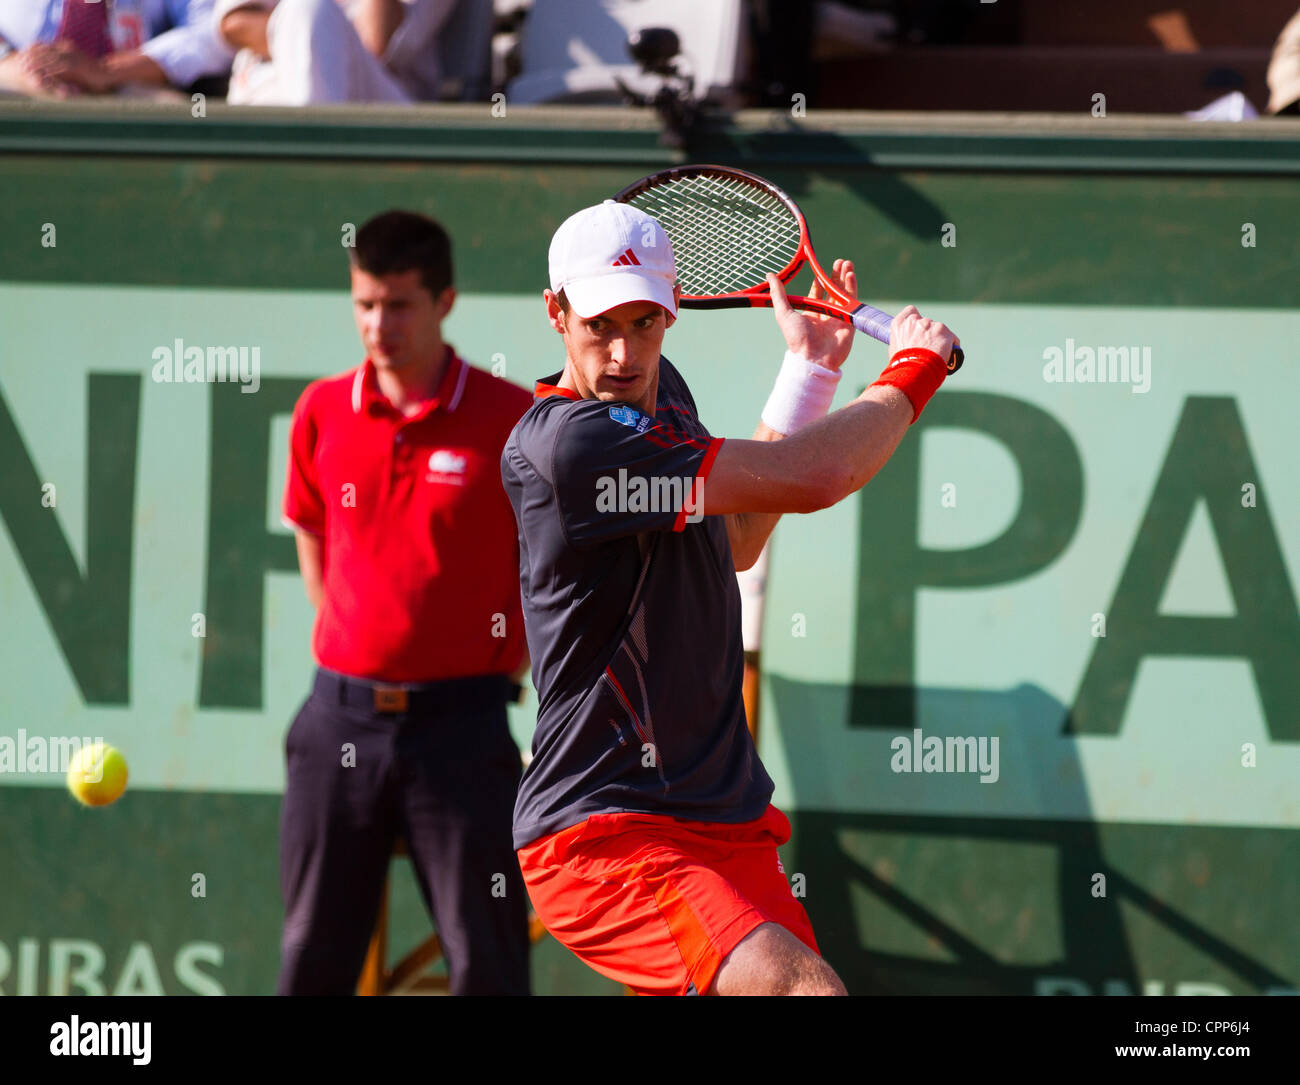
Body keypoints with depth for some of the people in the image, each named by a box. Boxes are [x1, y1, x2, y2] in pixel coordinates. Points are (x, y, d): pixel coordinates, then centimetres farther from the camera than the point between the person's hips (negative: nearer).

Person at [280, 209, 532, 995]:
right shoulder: (322, 414, 4)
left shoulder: (512, 421, -6)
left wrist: (507, 666, 2)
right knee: (314, 955, 9)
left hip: (459, 719, -3)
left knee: (486, 958, -3)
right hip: (343, 715, 3)